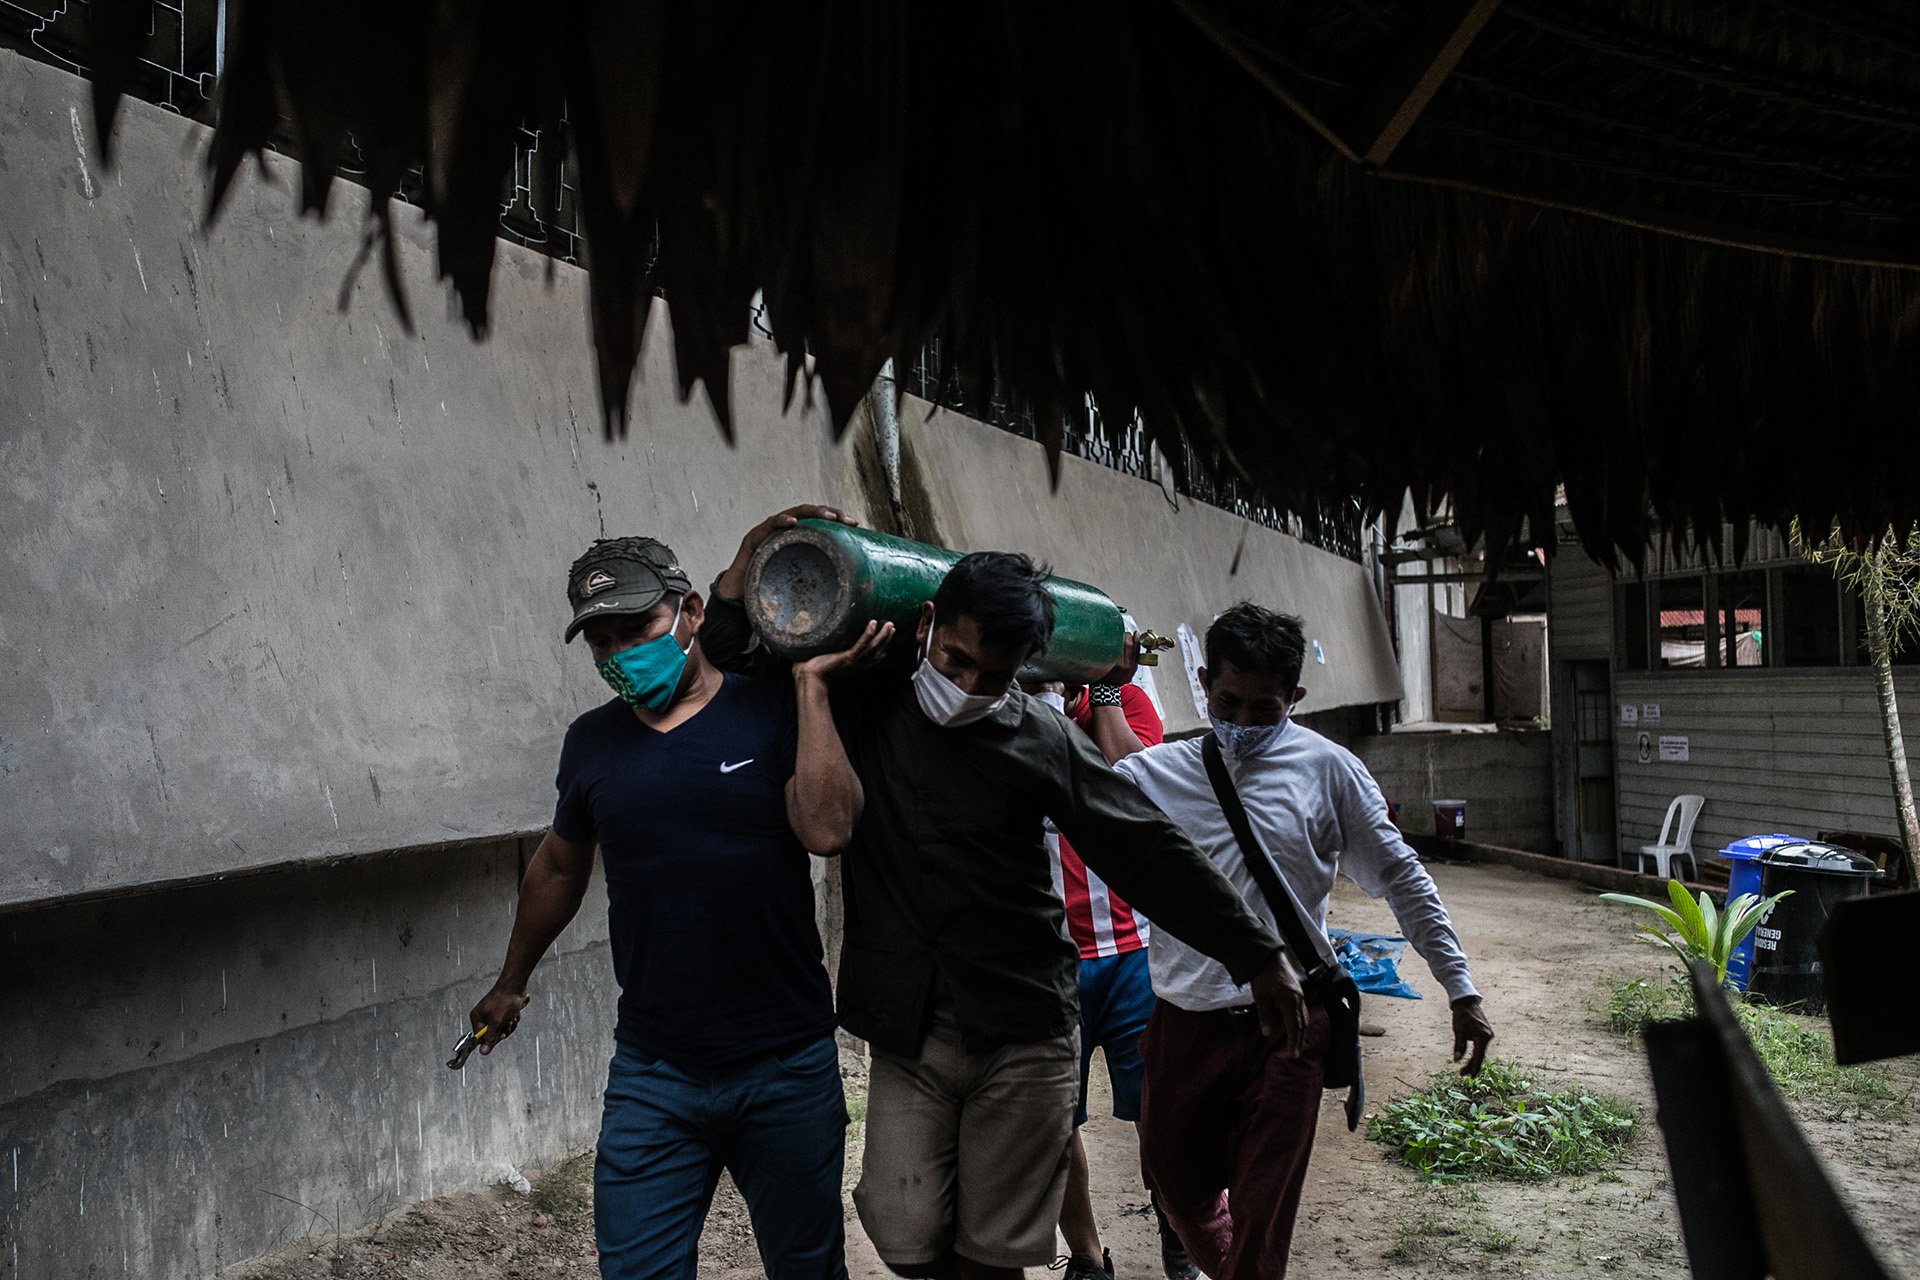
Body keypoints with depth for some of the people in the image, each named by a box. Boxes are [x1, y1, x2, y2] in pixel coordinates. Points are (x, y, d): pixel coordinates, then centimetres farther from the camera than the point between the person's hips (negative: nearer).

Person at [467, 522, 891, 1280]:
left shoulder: (771, 710, -7)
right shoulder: (592, 742, 4)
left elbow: (827, 829, -22)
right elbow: (559, 868, 19)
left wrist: (811, 684, -18)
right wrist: (511, 984, 29)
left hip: (786, 1068, -2)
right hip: (653, 1076, 2)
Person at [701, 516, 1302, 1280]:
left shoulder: (1039, 741, -3)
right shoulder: (861, 706, -1)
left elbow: (1149, 856, 0)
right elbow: (730, 657, 7)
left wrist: (1257, 957, 2)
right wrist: (750, 562, -10)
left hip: (1023, 1043, -1)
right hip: (907, 1037, 1)